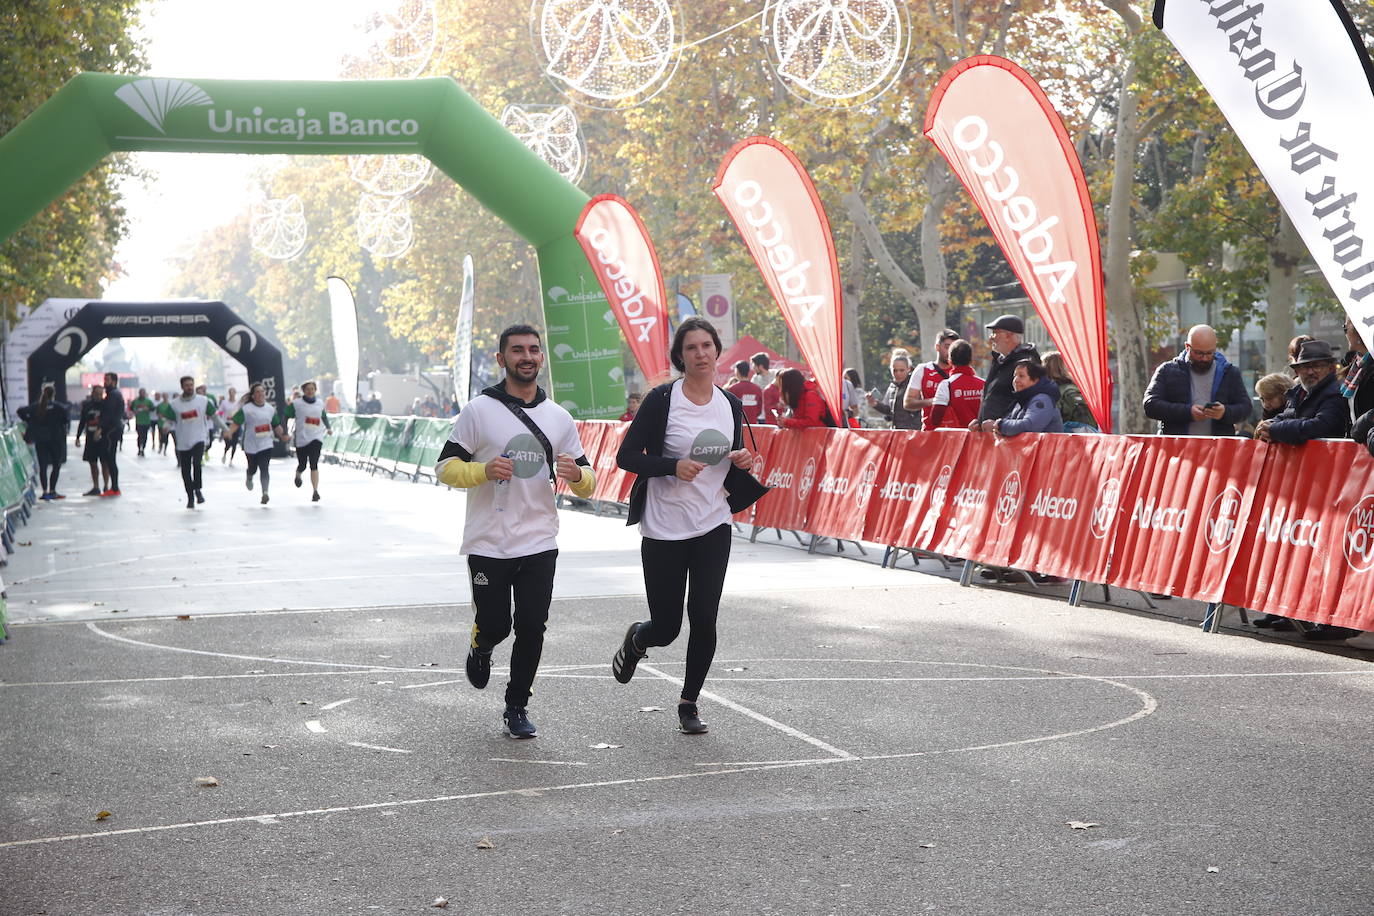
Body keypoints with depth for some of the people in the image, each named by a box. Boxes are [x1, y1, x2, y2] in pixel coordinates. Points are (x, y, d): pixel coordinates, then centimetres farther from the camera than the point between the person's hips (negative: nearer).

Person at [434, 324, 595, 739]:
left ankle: (517, 708, 17)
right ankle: (480, 648, 38)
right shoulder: (479, 410, -2)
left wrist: (577, 475, -12)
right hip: (488, 545, -2)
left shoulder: (559, 417, 8)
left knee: (531, 629, 0)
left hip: (540, 544, 3)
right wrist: (484, 471, -21)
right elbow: (445, 467, -2)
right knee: (494, 626, 2)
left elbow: (587, 484, 12)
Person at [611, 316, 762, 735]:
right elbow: (626, 456, -9)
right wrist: (673, 466, -23)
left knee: (704, 621, -2)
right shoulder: (662, 399, -8)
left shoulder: (731, 404, 7)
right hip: (663, 529, -3)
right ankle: (636, 639, 39)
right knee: (666, 628, 2)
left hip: (713, 527, 3)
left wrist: (743, 461, -4)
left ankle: (689, 702, 17)